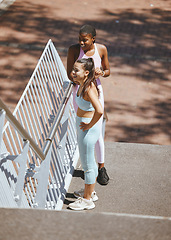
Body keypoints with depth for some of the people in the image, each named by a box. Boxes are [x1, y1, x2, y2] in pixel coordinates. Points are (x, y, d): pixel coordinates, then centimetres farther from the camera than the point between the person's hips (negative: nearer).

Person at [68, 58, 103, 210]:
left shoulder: (89, 89, -26)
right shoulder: (83, 85, 2)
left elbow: (99, 111, -38)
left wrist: (89, 125, -23)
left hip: (88, 129, -10)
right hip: (83, 127, 10)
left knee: (87, 165, 3)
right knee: (89, 162, 23)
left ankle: (87, 200, 16)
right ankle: (90, 192, 39)